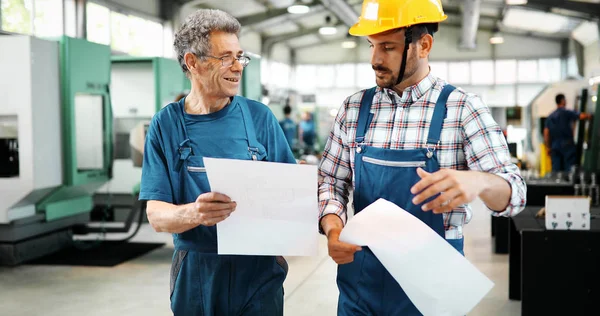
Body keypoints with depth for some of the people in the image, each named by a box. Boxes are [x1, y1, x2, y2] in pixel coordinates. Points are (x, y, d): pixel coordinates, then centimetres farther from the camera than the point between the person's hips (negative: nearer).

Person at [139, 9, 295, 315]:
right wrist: (193, 213, -29)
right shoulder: (166, 125, -3)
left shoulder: (259, 117, -1)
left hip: (259, 269, 0)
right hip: (196, 274, 0)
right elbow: (156, 215, -8)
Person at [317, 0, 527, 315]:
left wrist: (477, 181, -36)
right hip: (360, 276, 3)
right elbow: (331, 180, 6)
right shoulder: (354, 108, 1)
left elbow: (514, 192, -12)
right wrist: (332, 227, -16)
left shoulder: (462, 109, -8)